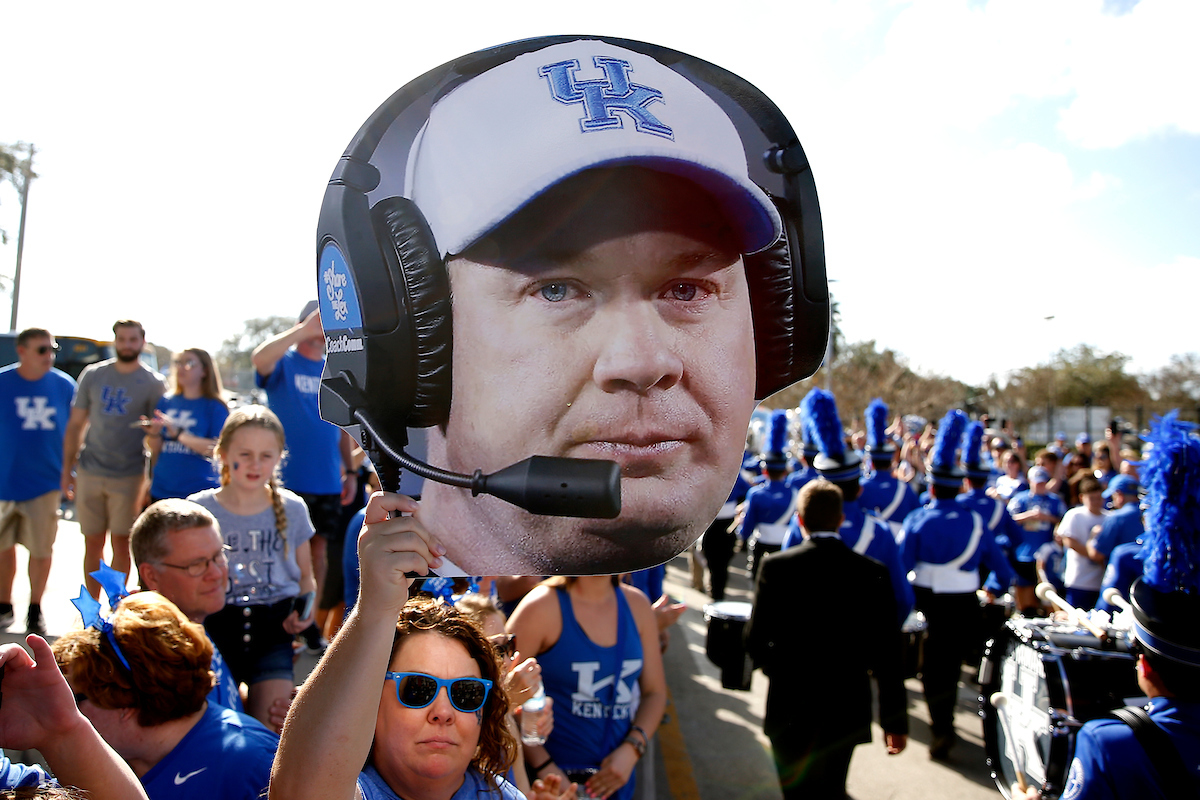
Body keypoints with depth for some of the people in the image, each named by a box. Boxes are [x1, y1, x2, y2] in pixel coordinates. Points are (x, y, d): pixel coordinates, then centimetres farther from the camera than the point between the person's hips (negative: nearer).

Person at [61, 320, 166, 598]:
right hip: (89, 473, 2)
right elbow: (75, 424, 10)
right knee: (92, 544, 9)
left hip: (129, 477, -2)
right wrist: (67, 469, 6)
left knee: (121, 544, 4)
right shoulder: (93, 375, 6)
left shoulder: (153, 383, -1)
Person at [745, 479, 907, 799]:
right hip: (846, 712, 2)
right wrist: (895, 720, 3)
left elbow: (755, 640, -11)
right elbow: (887, 654, -7)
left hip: (789, 711, -2)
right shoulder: (872, 572, -9)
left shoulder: (776, 566, -13)